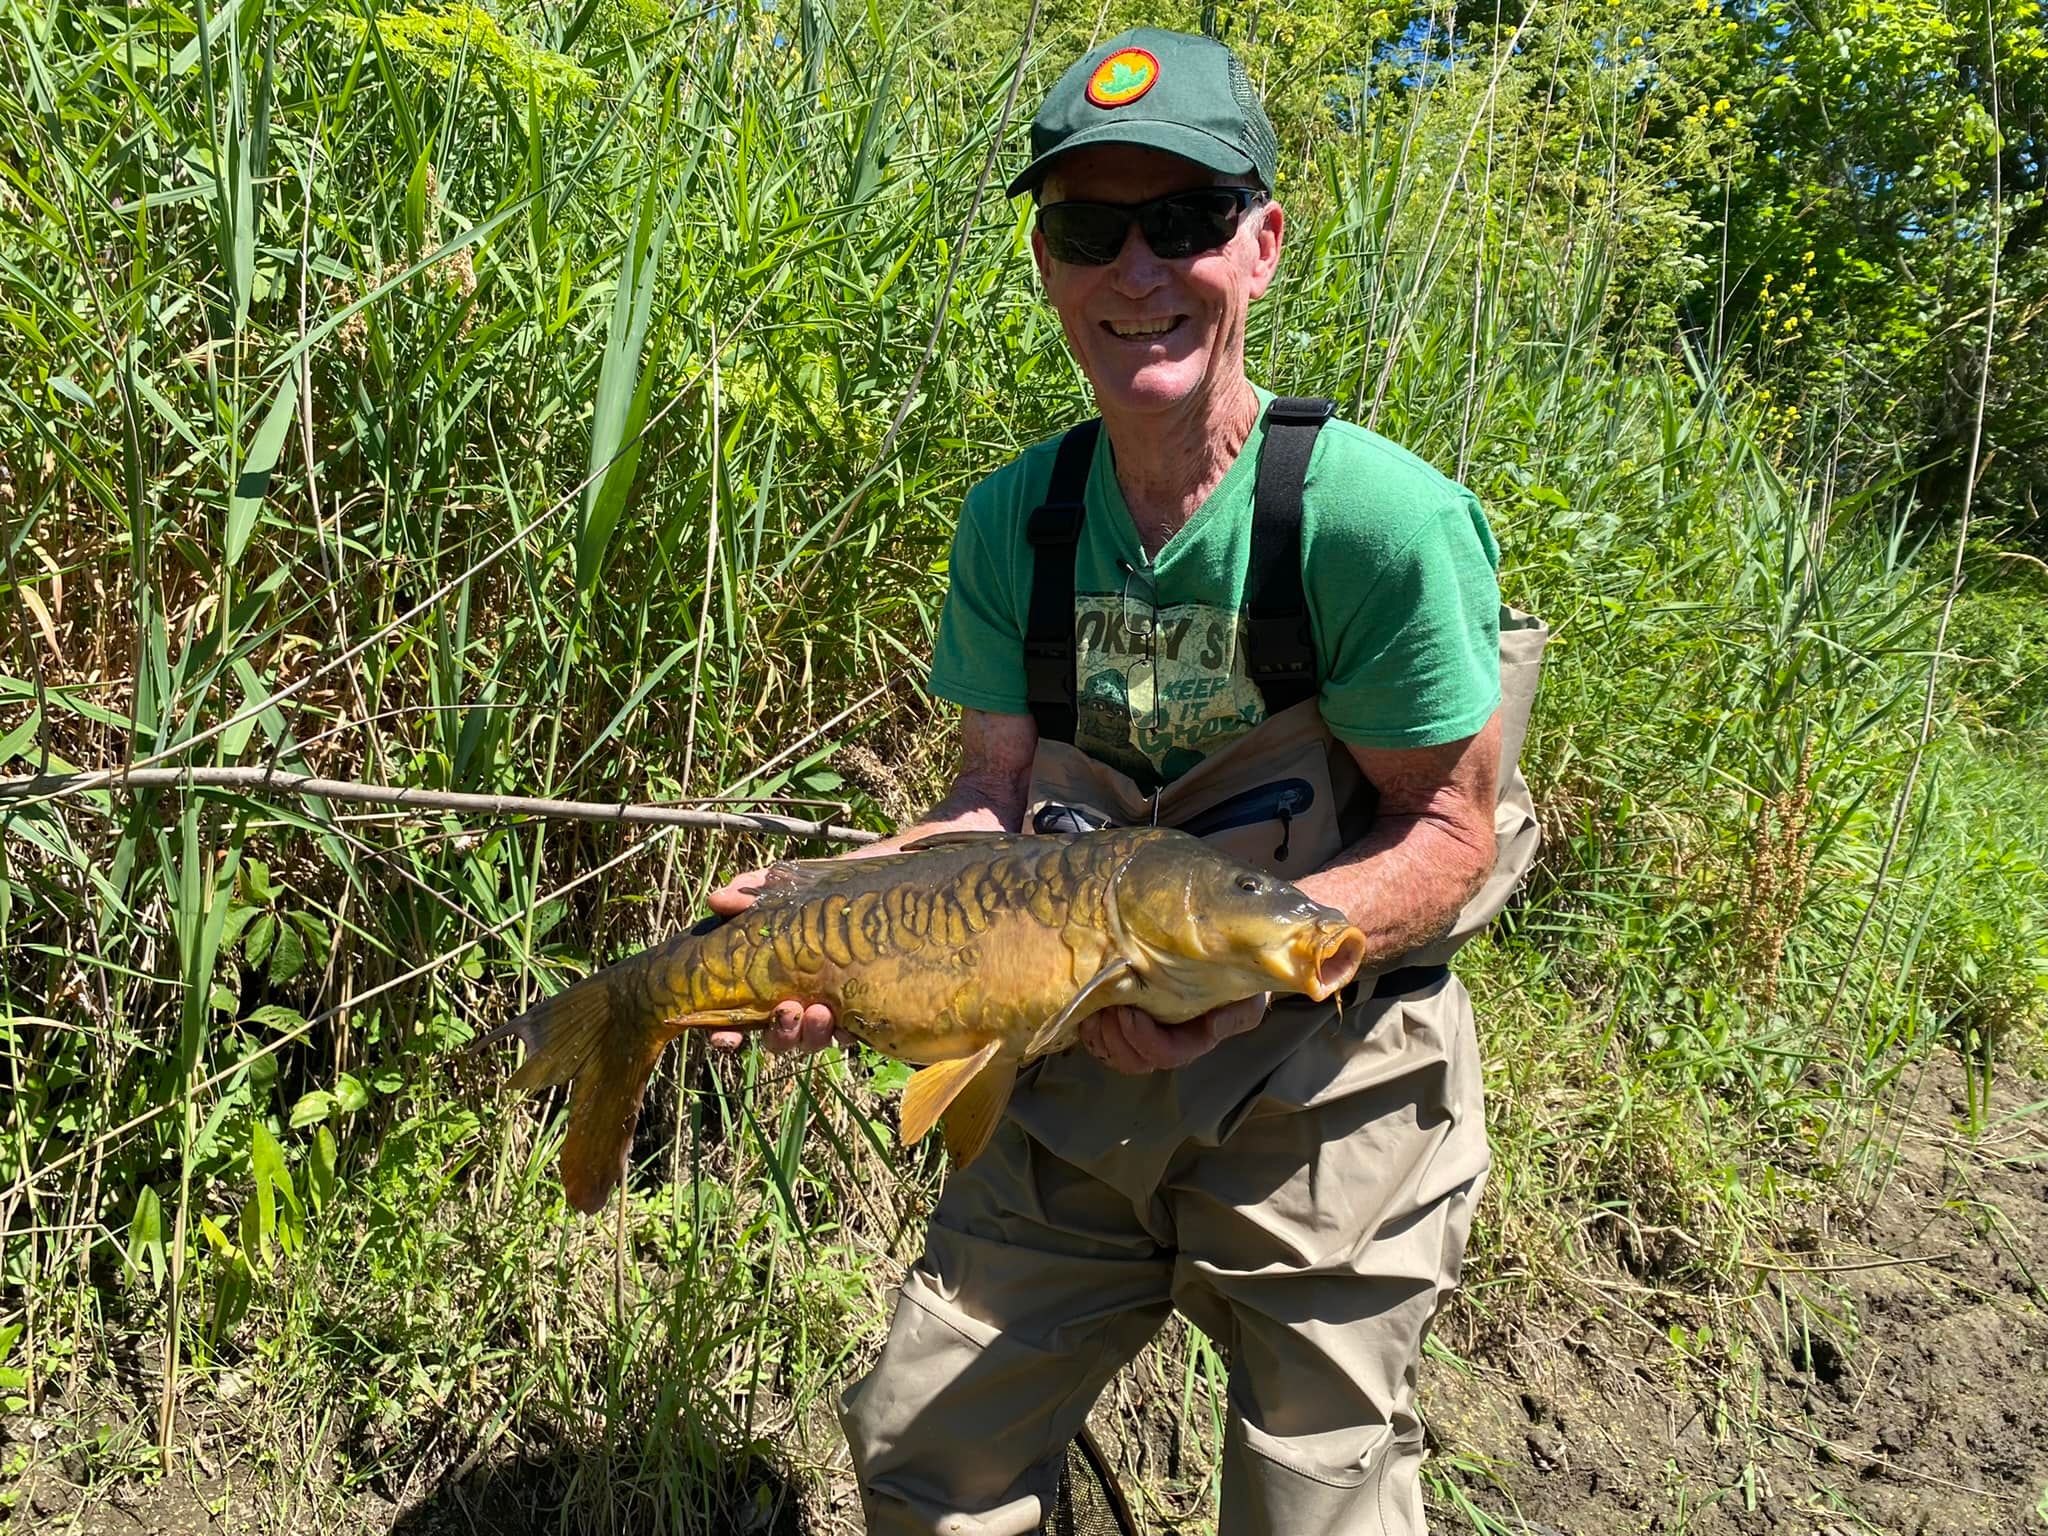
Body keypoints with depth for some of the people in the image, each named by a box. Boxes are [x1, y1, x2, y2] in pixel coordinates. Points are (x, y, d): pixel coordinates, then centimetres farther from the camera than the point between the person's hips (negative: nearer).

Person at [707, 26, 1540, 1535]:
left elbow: (1448, 832, -14)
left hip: (1327, 1088, -4)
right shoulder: (1014, 521, -3)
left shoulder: (1381, 518, -19)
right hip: (1085, 1073, 5)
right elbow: (998, 800, -1)